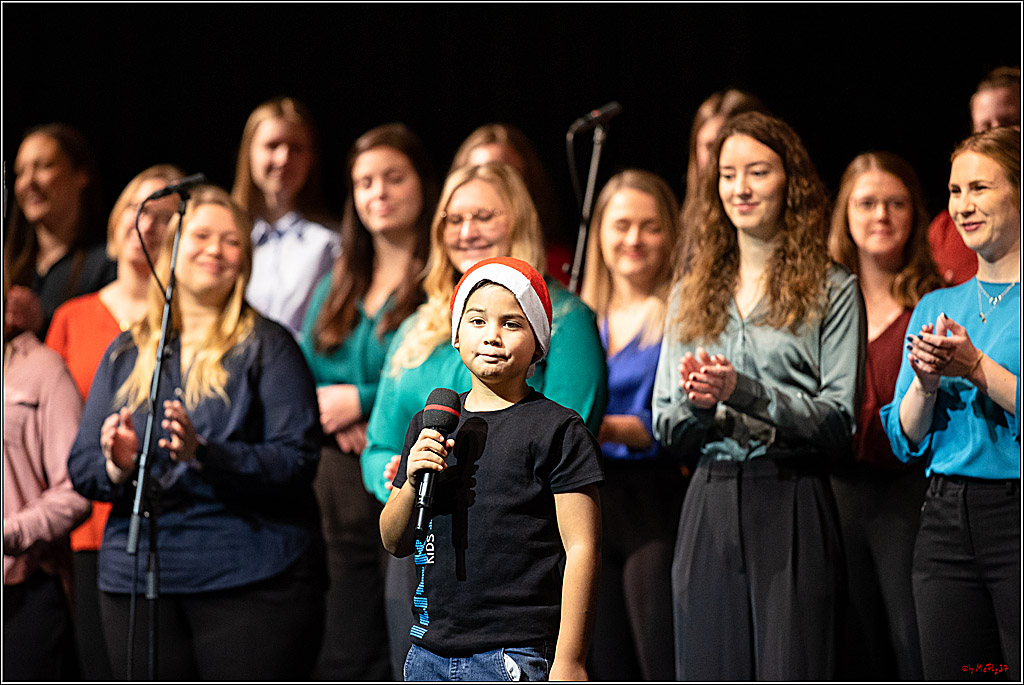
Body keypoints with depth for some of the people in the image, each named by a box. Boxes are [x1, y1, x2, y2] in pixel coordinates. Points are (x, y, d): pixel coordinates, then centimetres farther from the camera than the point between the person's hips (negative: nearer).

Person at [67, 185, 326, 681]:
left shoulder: (267, 347, 5)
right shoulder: (127, 352, 16)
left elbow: (296, 462, -6)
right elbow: (81, 467, 14)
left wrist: (203, 453, -21)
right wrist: (117, 465, -10)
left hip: (250, 579, -3)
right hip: (138, 579, 3)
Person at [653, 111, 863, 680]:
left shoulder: (832, 291, 3)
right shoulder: (691, 295, 17)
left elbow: (839, 420, -6)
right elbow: (665, 428, 14)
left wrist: (743, 391, -18)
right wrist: (695, 401, -8)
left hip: (793, 510, -4)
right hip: (711, 505, 4)